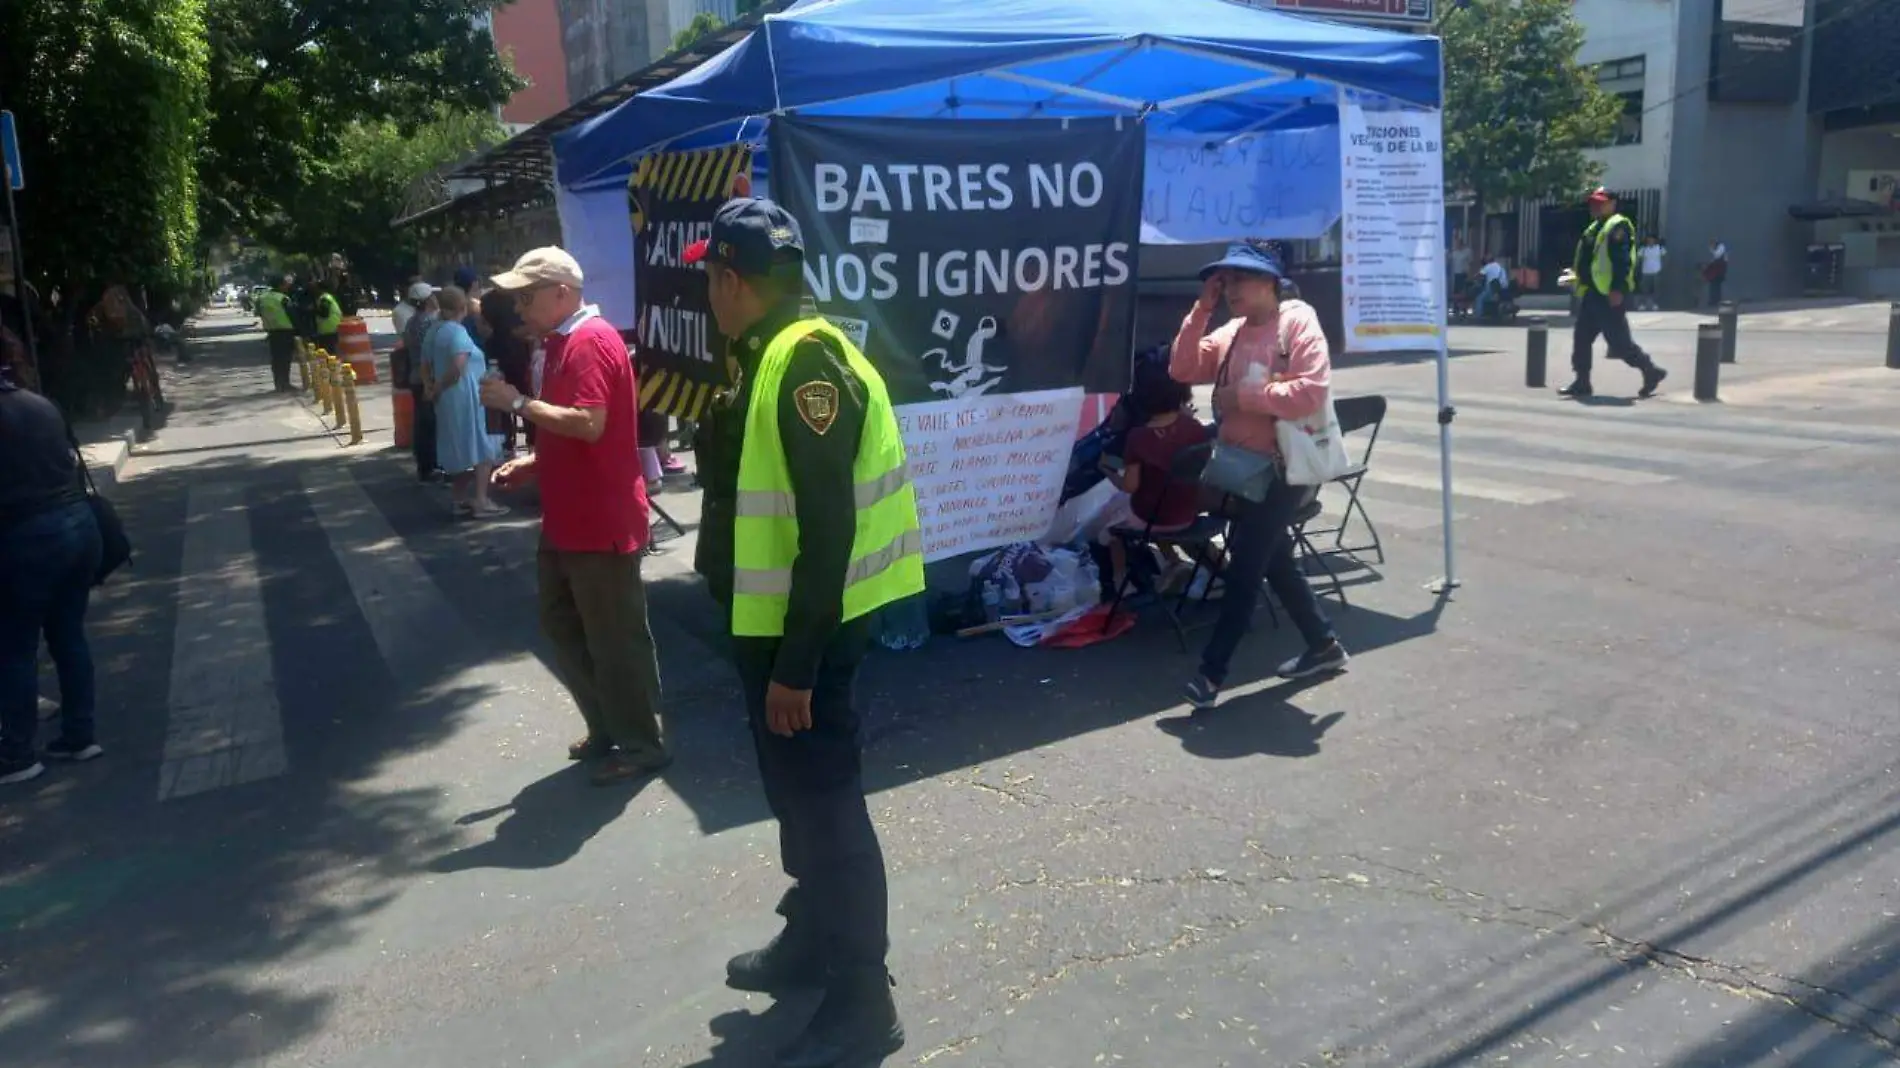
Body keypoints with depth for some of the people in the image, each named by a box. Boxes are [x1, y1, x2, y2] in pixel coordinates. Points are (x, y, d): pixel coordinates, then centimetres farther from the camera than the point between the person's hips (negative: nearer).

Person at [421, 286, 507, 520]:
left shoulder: (433, 330, 11)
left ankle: (458, 499, 21)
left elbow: (426, 364, 16)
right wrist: (438, 389, -15)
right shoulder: (456, 330, -17)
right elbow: (458, 366, -28)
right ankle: (481, 502, -6)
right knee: (483, 449, -3)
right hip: (465, 398, -9)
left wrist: (430, 387, 7)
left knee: (459, 448, 17)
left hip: (448, 399, 9)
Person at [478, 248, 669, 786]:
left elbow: (590, 424, -28)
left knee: (616, 638, 1)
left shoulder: (591, 342, -16)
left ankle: (640, 745, 15)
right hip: (568, 519, 11)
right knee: (563, 626, 17)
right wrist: (531, 462, 10)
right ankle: (606, 729, 30)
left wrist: (519, 403, -19)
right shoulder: (566, 342, 15)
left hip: (602, 524, -11)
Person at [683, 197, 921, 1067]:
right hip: (771, 619, 10)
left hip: (805, 628, -10)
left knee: (825, 802, 1)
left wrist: (797, 661, -24)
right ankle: (811, 941, 40)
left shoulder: (806, 363, -21)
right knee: (798, 793, 21)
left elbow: (828, 528, -26)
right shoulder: (772, 358, 10)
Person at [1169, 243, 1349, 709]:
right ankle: (1324, 645, 35)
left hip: (1282, 470, -8)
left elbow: (1312, 393, -25)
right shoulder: (1231, 332, 8)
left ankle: (1211, 673, -1)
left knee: (1243, 570, -6)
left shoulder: (1298, 324, -13)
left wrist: (1243, 396, -21)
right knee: (1275, 562, 18)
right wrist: (1202, 309, -6)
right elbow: (1183, 369, -1)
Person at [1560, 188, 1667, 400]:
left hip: (1609, 295, -10)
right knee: (1581, 339, 6)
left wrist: (1618, 289, -25)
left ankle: (1651, 372, 9)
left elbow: (1623, 260, -19)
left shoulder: (1618, 226, -10)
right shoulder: (1594, 228, 21)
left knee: (1619, 341, -6)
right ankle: (1582, 382, 10)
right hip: (1592, 294, 10)